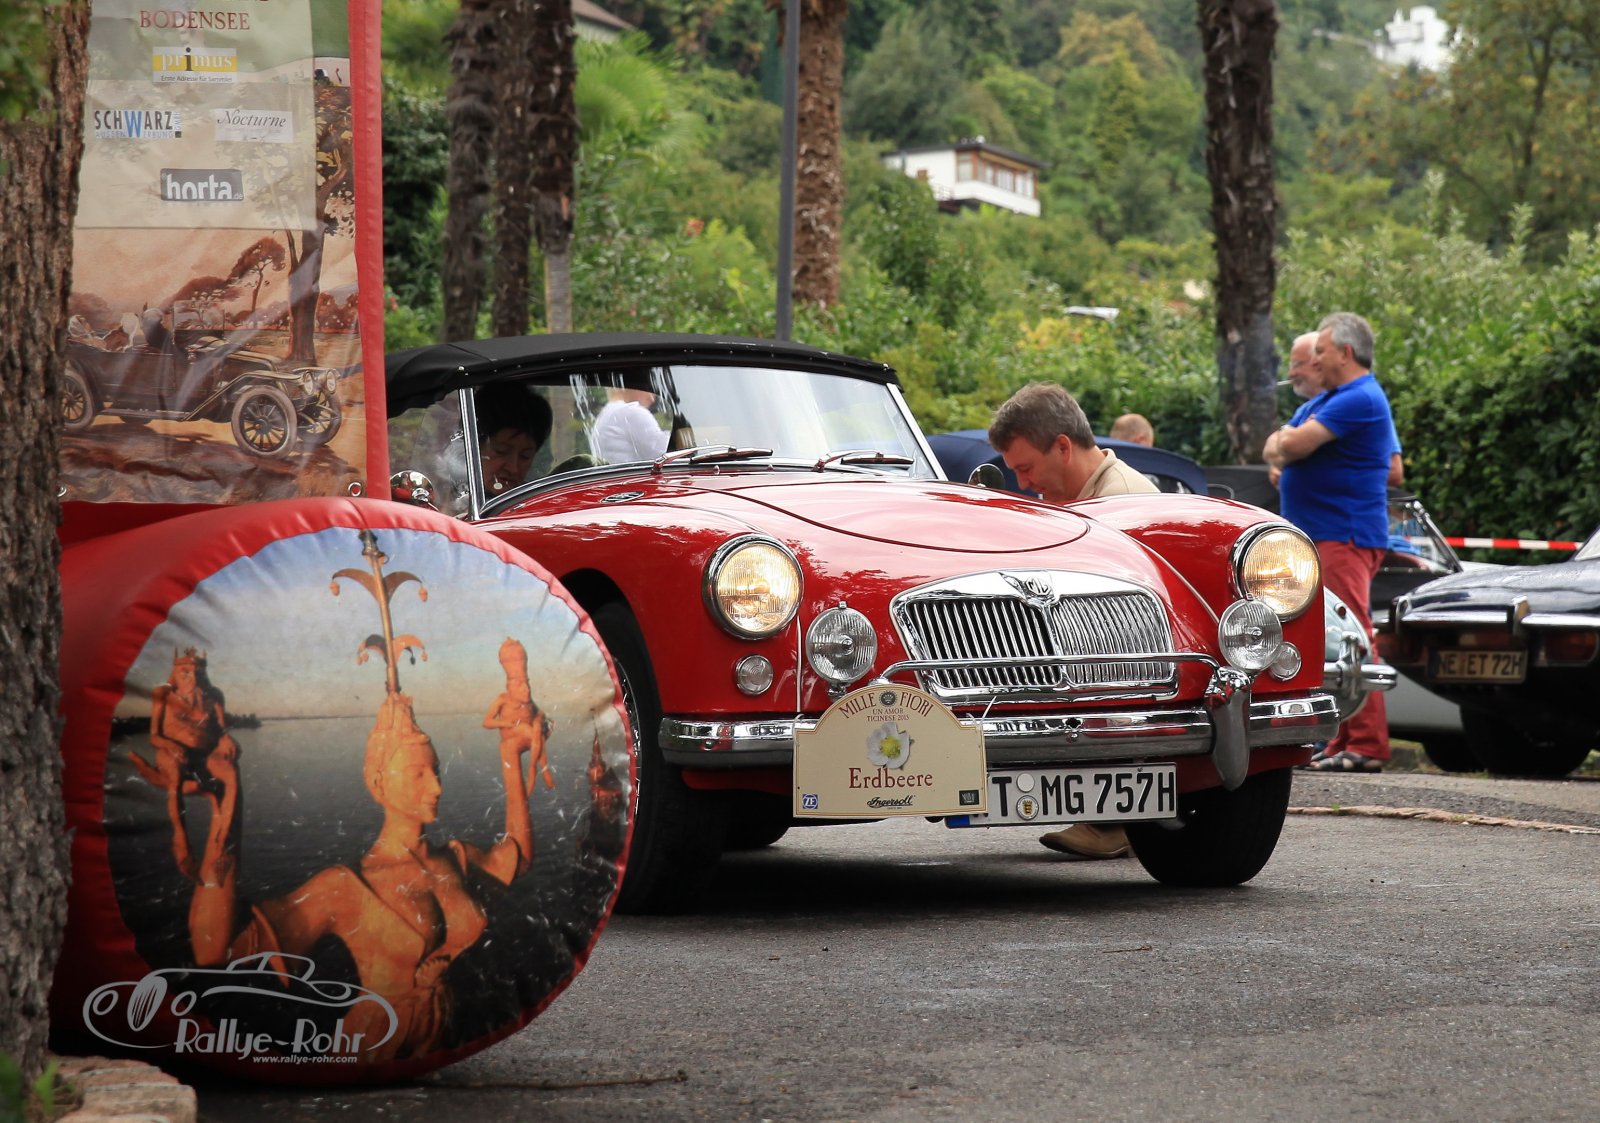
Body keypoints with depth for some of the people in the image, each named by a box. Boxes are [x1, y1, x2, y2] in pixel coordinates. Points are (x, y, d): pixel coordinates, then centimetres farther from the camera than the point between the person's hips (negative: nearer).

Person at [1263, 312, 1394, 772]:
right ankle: (1343, 741, 14)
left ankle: (1366, 745, -15)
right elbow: (1274, 449, 20)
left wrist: (1288, 443, 2)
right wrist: (1285, 448, -2)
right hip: (1317, 537, 11)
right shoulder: (1323, 400, 20)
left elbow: (1295, 445, -20)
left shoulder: (1360, 399, -14)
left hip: (1345, 538, -11)